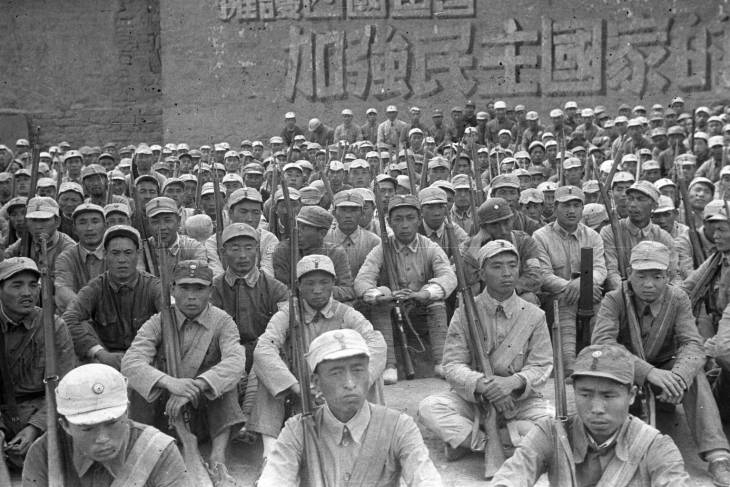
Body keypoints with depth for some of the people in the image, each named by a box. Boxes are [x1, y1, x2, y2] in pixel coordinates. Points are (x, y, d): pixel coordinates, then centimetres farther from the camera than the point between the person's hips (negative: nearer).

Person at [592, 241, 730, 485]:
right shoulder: (614, 301, -14)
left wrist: (678, 377, -43)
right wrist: (648, 371, -45)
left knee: (694, 373, -28)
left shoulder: (678, 300, -6)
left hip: (663, 371, 2)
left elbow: (692, 344, -19)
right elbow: (600, 342, -31)